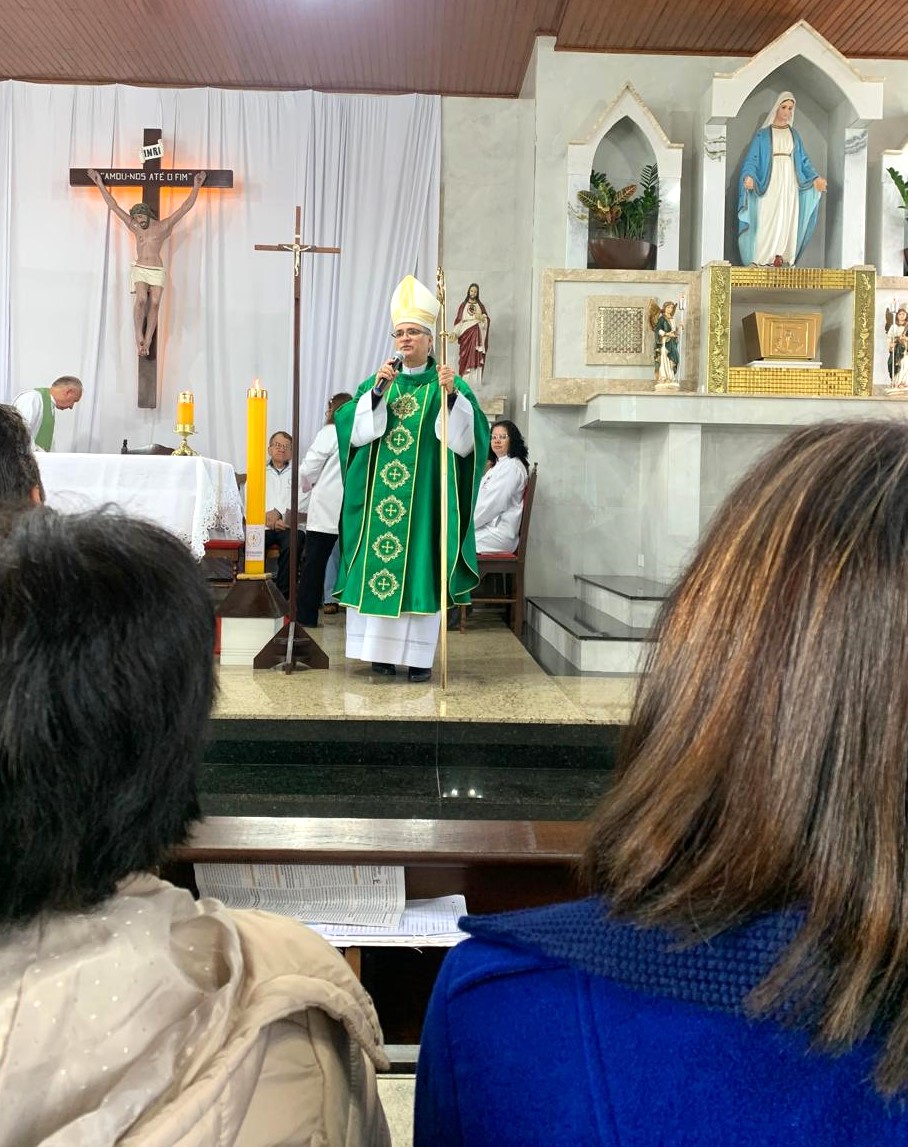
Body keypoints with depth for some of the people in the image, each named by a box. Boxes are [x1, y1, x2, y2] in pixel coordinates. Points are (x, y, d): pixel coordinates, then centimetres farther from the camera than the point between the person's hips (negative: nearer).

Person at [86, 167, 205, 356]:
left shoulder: (164, 226, 6)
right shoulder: (135, 227, 13)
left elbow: (186, 207, 4)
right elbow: (114, 206, 17)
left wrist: (196, 187, 1)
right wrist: (100, 184, 17)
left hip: (158, 271, -1)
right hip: (140, 269, 1)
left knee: (154, 304, -14)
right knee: (141, 300, -21)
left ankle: (147, 341, -15)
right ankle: (139, 337, -22)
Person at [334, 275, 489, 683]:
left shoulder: (448, 384, 2)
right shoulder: (380, 380, 12)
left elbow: (467, 438, -11)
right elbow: (355, 430, -1)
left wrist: (452, 395, -25)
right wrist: (377, 391, -13)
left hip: (425, 495, -3)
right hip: (378, 493, 3)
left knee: (419, 567, -2)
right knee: (378, 564, 2)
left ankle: (419, 654, 4)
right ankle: (382, 649, 11)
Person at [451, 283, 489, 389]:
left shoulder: (481, 305, 11)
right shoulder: (463, 305, 9)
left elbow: (487, 320, 8)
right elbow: (458, 320, 4)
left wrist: (481, 318, -14)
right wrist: (455, 332, -8)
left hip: (477, 334, 1)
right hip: (466, 333, 0)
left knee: (476, 356, -4)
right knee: (465, 356, -5)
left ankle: (475, 381, -3)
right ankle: (465, 380, -3)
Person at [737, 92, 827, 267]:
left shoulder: (794, 135, 16)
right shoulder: (763, 134, 4)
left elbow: (803, 160, 15)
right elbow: (752, 159, -4)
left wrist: (815, 177, 2)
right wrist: (749, 176, -24)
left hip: (789, 185, 4)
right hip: (769, 184, -4)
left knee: (786, 220, -1)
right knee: (766, 219, -9)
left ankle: (780, 257, 0)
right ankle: (763, 259, -7)